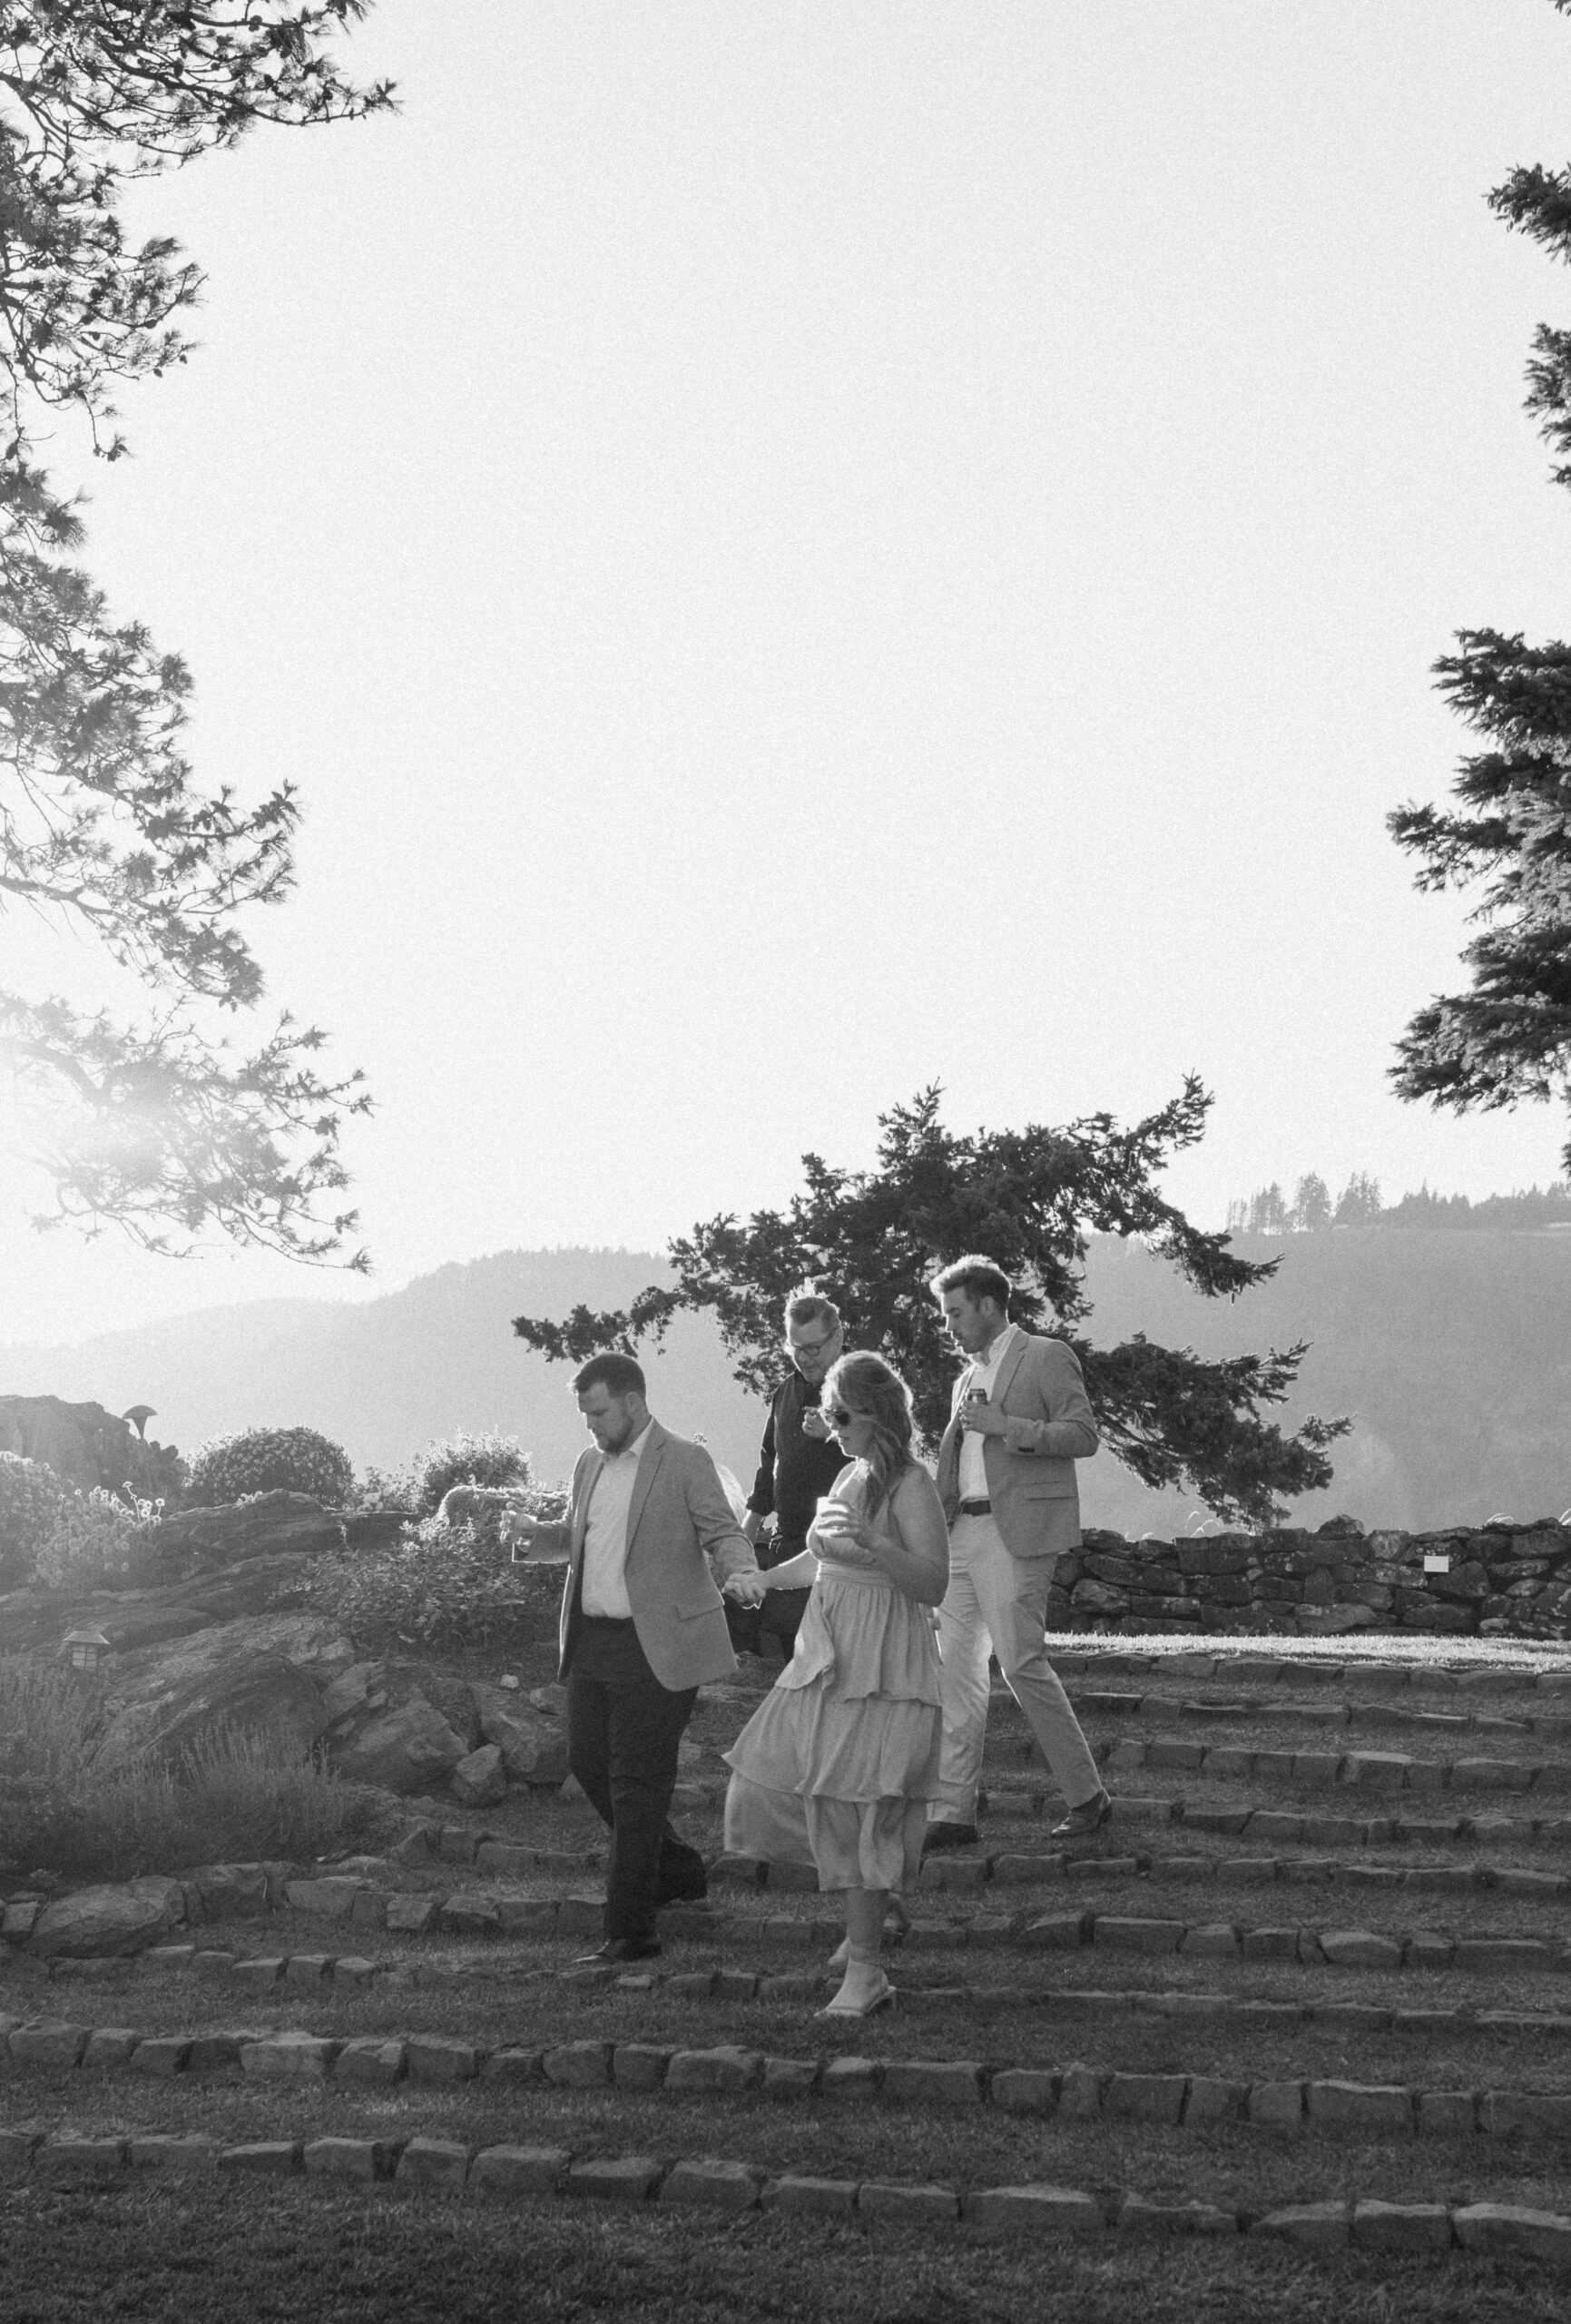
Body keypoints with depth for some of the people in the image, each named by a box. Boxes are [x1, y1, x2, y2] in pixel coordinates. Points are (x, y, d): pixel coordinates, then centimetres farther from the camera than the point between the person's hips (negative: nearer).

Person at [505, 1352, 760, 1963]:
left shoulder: (685, 1462, -6)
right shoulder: (591, 1466, 14)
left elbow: (723, 1534, -7)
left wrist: (741, 1572, -28)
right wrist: (538, 1533, 4)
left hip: (654, 1649, -7)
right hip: (592, 1641, 7)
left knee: (636, 1785, -4)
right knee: (587, 1761, 12)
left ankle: (631, 1931, 4)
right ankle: (675, 1866, 34)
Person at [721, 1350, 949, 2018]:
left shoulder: (911, 1487, -11)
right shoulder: (850, 1476, 13)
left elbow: (933, 1584, -19)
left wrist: (874, 1543, -32)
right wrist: (763, 1580, 33)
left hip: (881, 1669, -8)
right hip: (823, 1658, 9)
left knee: (858, 1811, -6)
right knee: (764, 1787, 6)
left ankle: (864, 1969, 4)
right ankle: (864, 1909, 24)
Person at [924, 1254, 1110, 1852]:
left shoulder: (1047, 1357, -1)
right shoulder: (968, 1377, 21)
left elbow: (1084, 1436, -9)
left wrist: (1006, 1426, -16)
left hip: (1015, 1533, -7)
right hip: (960, 1533, 7)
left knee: (1022, 1664, -9)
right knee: (957, 1672, 4)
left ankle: (1088, 1796, 6)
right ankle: (953, 1813, 6)